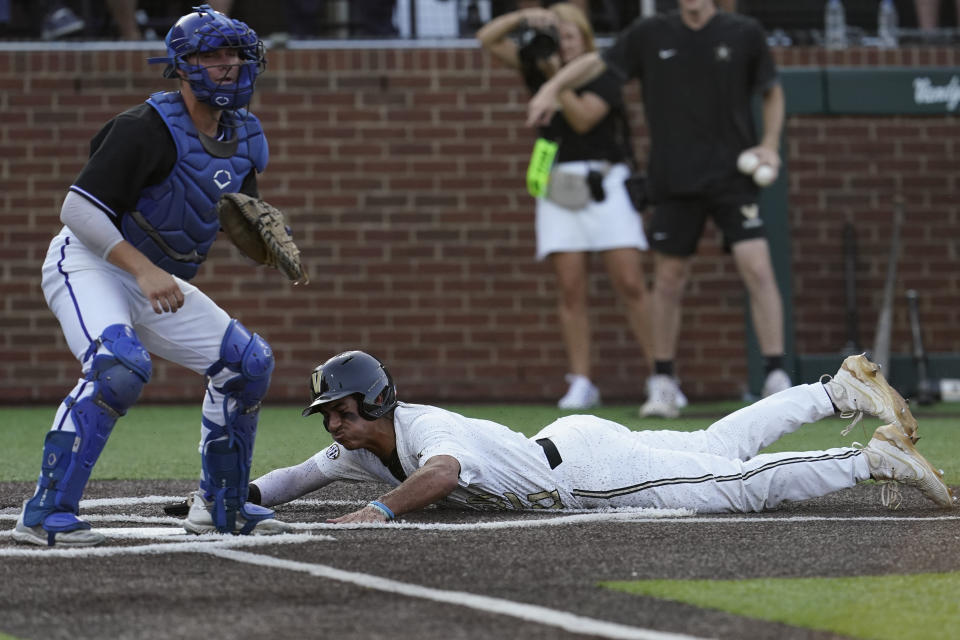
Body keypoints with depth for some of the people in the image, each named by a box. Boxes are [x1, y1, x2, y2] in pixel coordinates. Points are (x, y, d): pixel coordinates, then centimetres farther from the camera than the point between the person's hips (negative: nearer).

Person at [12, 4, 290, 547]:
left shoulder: (242, 138, 4)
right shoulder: (149, 129, -21)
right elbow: (79, 209, -25)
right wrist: (145, 269, -31)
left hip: (155, 282, 9)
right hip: (88, 263, -9)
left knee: (248, 360, 5)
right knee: (121, 368, -32)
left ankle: (222, 504, 18)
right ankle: (46, 513, -29)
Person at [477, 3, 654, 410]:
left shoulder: (602, 76, -1)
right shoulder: (540, 68, 11)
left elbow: (582, 117, -16)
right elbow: (488, 39, 7)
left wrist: (557, 77, -22)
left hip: (605, 185, -3)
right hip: (557, 188, 3)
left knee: (631, 285, -9)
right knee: (571, 289, -4)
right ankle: (580, 384, -4)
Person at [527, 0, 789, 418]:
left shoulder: (744, 34, 1)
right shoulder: (650, 35, 3)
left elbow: (772, 92, 11)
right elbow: (597, 63, 11)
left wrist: (770, 144, -2)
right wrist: (553, 88, -3)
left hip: (732, 175, -1)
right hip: (674, 181, 1)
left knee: (757, 269, -13)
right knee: (669, 278, 4)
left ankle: (776, 378, -10)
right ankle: (663, 384, 17)